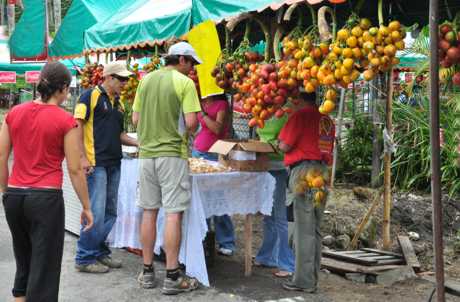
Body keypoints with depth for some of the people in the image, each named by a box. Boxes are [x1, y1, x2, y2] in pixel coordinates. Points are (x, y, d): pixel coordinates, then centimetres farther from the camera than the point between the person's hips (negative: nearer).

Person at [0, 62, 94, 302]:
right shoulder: (66, 122, -9)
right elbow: (74, 170, -7)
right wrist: (86, 207, 2)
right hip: (46, 198, -5)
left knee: (23, 264, 22)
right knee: (44, 268, 4)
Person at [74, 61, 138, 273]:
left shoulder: (118, 103, 18)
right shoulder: (91, 96, -5)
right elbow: (77, 126, -11)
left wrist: (137, 143, 8)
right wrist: (82, 157, -18)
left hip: (114, 164, 8)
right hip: (95, 163, -8)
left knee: (110, 213, 11)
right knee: (96, 212, -8)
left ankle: (100, 252, 23)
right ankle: (84, 258, 2)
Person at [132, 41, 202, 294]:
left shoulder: (146, 80, 9)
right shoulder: (185, 83, -7)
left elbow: (135, 119, 10)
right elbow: (191, 122, -15)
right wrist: (187, 133, 6)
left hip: (146, 153, 6)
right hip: (172, 153, -5)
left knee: (149, 211, 11)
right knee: (173, 214, -2)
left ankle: (147, 272, 18)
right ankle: (172, 277, 1)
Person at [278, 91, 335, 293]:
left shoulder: (300, 115, -9)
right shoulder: (326, 119, 12)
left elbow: (285, 146, -9)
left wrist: (279, 142, 12)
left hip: (303, 172, -7)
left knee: (304, 230, -3)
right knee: (315, 230, 12)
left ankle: (304, 281, 0)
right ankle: (312, 279, 18)